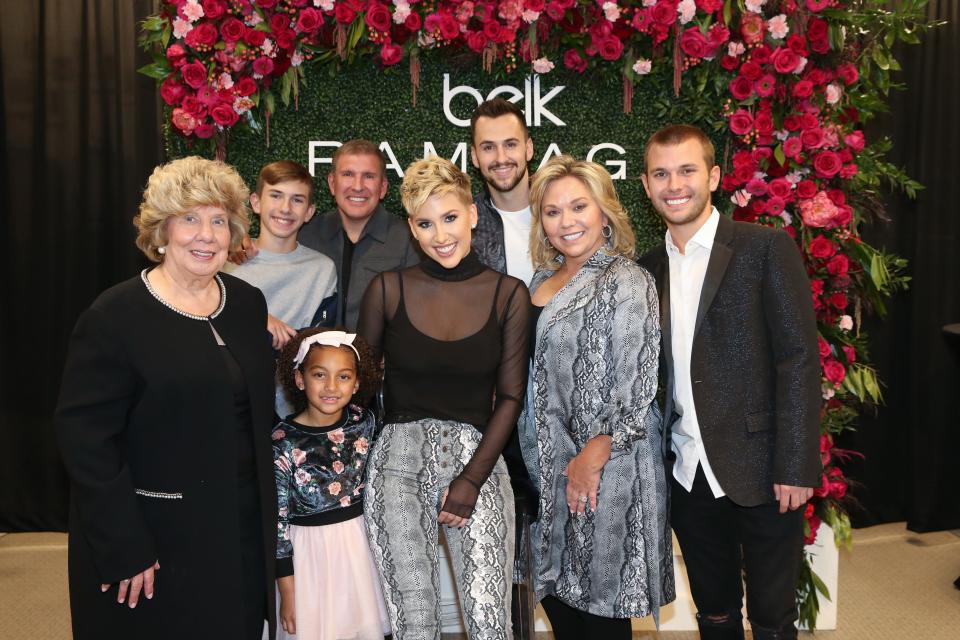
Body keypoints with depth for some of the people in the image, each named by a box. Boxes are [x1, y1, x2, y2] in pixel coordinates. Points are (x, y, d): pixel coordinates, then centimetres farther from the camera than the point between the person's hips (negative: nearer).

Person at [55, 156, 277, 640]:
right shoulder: (115, 316, -15)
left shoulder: (248, 302, 3)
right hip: (155, 538, -5)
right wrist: (122, 550, -17)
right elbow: (84, 438, -16)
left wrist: (264, 506, 11)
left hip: (244, 531, 5)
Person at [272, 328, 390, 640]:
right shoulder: (283, 442, -17)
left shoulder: (364, 421, -6)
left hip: (358, 544, 4)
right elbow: (277, 519, -12)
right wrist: (287, 592, -9)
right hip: (309, 552, -4)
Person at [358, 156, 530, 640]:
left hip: (477, 455, 0)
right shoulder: (388, 290, 1)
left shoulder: (508, 294, 1)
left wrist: (472, 479, -6)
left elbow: (510, 396, 1)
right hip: (399, 458, 0)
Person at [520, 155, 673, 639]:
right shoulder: (544, 280, 11)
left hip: (604, 466, -7)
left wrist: (591, 458, -17)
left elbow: (635, 386, -17)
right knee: (557, 589, 17)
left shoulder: (625, 281, -12)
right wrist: (553, 459, 11)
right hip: (549, 463, 7)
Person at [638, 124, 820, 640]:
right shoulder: (649, 268, 8)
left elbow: (799, 360, -11)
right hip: (688, 476, 4)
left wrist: (795, 466, -15)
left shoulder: (767, 249, -7)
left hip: (760, 474, -4)